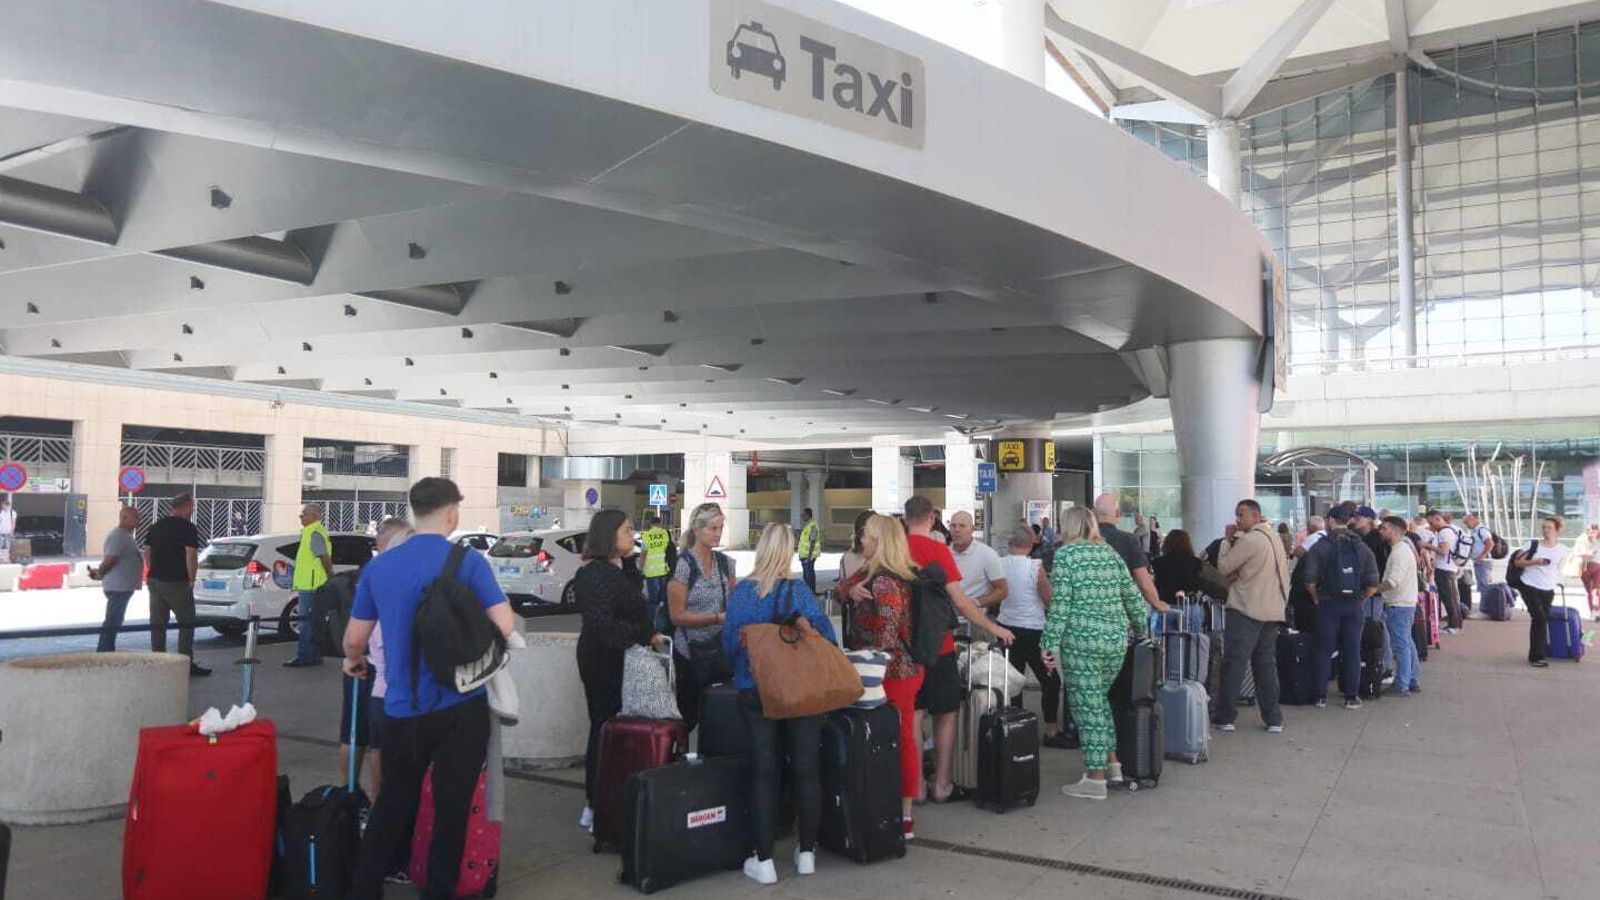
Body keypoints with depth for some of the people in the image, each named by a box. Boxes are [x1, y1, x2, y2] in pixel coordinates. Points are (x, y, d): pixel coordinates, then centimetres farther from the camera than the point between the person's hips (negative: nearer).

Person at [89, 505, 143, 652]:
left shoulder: (125, 535, 18)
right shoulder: (118, 536, -16)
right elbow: (110, 560, -23)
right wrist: (99, 574, -11)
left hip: (123, 587, 10)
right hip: (118, 587, -10)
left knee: (114, 622, 15)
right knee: (112, 622, -8)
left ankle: (107, 652, 22)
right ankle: (103, 653, -6)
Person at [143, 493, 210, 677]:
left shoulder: (156, 526, 12)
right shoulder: (188, 528, -11)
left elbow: (146, 552, 14)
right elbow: (191, 557, -18)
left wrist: (154, 572, 17)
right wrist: (191, 580, -9)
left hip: (155, 581, 7)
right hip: (177, 583, -7)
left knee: (157, 624, 10)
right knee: (186, 623, 2)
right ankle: (187, 664, 1)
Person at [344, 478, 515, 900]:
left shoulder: (379, 566, 3)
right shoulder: (468, 562, -10)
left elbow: (355, 638, 11)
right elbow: (504, 626, -15)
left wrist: (353, 660, 34)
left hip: (402, 709, 4)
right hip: (460, 707, -4)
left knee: (392, 803, 20)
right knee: (451, 808, 10)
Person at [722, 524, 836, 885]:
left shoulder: (740, 592, -5)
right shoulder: (798, 590, -10)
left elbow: (729, 644, 0)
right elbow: (825, 635, -11)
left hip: (755, 691, 1)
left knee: (763, 771, 8)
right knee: (806, 769, 12)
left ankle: (764, 860, 9)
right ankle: (807, 852, 21)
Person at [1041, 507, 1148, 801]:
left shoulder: (1065, 555, -6)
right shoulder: (1111, 554, 11)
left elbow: (1060, 604, -12)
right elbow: (1132, 597, 11)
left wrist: (1051, 644, -10)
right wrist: (1142, 630, 23)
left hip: (1082, 642, -6)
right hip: (1117, 639, 6)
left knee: (1087, 706, 1)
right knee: (1099, 699, 22)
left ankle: (1096, 779, 6)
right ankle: (1112, 762, 24)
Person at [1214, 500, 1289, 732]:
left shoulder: (1249, 540, -14)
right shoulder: (1274, 537, 14)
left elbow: (1223, 568, -10)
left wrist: (1228, 540, 0)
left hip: (1246, 610, -8)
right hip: (1273, 610, 8)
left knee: (1234, 663, -2)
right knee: (1266, 664, 12)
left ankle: (1226, 717, 1)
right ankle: (1273, 719, 12)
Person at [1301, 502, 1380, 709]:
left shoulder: (1320, 547, -7)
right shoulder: (1362, 548, 1)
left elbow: (1310, 582, -12)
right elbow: (1373, 585, -3)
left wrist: (1318, 598, 5)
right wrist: (1360, 598, 12)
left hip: (1328, 605, -2)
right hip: (1355, 606, 2)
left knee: (1324, 651, 7)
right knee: (1352, 651, 9)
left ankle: (1321, 696, 10)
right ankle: (1352, 697, 13)